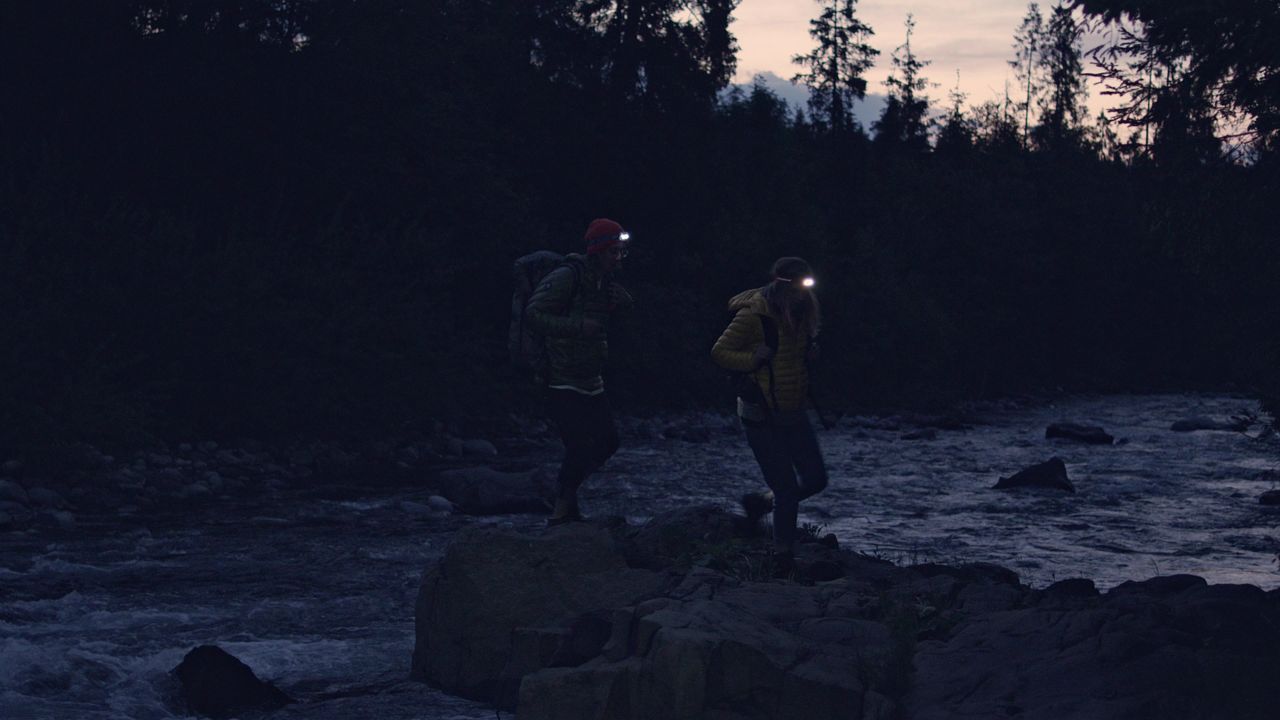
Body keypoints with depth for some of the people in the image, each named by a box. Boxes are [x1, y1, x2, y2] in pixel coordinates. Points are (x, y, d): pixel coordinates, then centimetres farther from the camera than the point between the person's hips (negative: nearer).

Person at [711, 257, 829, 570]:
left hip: (793, 412, 7)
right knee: (788, 491, -5)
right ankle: (784, 554, 13)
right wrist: (752, 360, -26)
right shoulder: (753, 315, -18)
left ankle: (761, 503, 30)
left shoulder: (801, 314, 5)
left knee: (815, 479, 7)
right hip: (761, 417, -7)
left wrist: (811, 354, 2)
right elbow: (719, 352, -14)